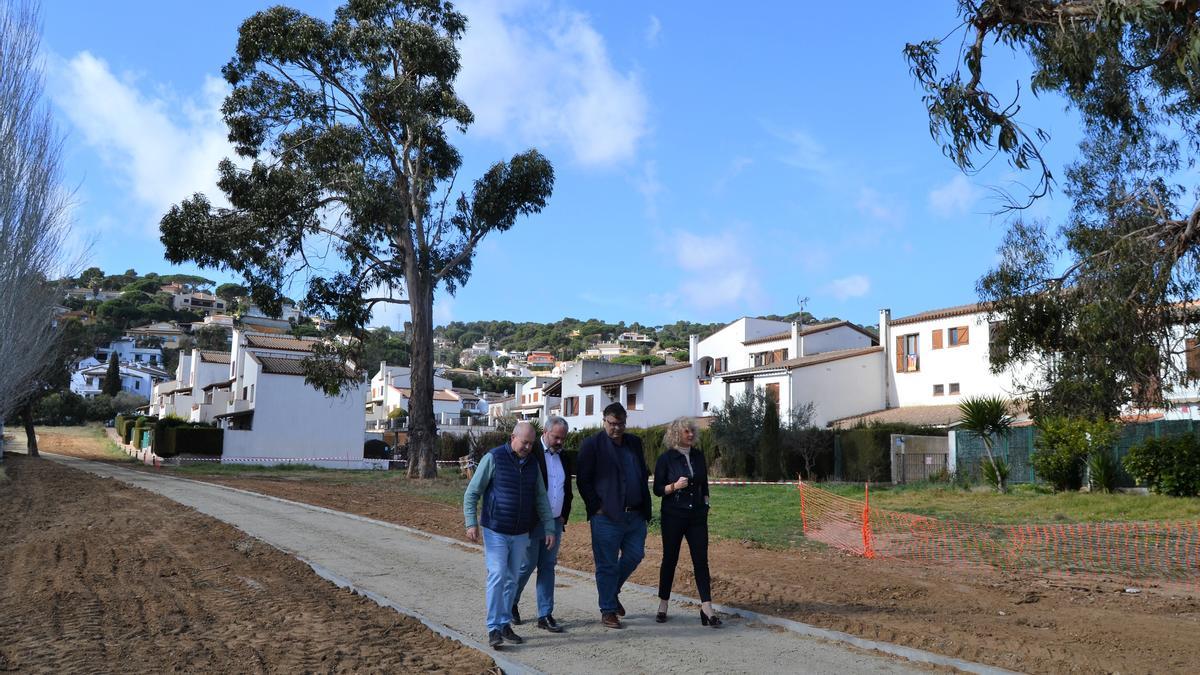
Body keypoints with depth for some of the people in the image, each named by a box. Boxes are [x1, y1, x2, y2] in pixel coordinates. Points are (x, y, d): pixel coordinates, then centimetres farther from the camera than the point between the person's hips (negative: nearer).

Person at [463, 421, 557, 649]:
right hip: (495, 531, -5)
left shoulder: (532, 464, 6)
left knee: (511, 580, 9)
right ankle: (494, 629, -7)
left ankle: (505, 624, 19)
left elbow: (541, 499, 11)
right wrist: (471, 523, -16)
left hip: (520, 534, 5)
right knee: (497, 577, -11)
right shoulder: (493, 458, -9)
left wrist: (549, 529, 6)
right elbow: (472, 493, -7)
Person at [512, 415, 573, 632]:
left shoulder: (563, 457, 10)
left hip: (555, 523, 6)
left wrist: (564, 516, 10)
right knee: (527, 566, 1)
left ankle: (545, 615, 13)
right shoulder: (531, 453, -11)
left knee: (548, 567, 8)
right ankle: (510, 603, 25)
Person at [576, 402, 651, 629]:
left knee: (635, 555, 9)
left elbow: (643, 473, 19)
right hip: (607, 516, -6)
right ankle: (608, 611, 13)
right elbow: (583, 480, -7)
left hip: (635, 515, 6)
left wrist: (645, 507, 10)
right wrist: (597, 507, -11)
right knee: (607, 565, 2)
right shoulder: (592, 445, -5)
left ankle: (612, 591, 33)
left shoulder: (634, 442, 13)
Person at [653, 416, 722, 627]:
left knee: (701, 560, -2)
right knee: (670, 559, 5)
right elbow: (657, 489, -4)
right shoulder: (666, 458, -5)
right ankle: (663, 606, 19)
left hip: (697, 516, 3)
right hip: (673, 516, -3)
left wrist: (705, 503, 10)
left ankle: (707, 608, -3)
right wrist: (675, 486, -20)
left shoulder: (698, 456, 7)